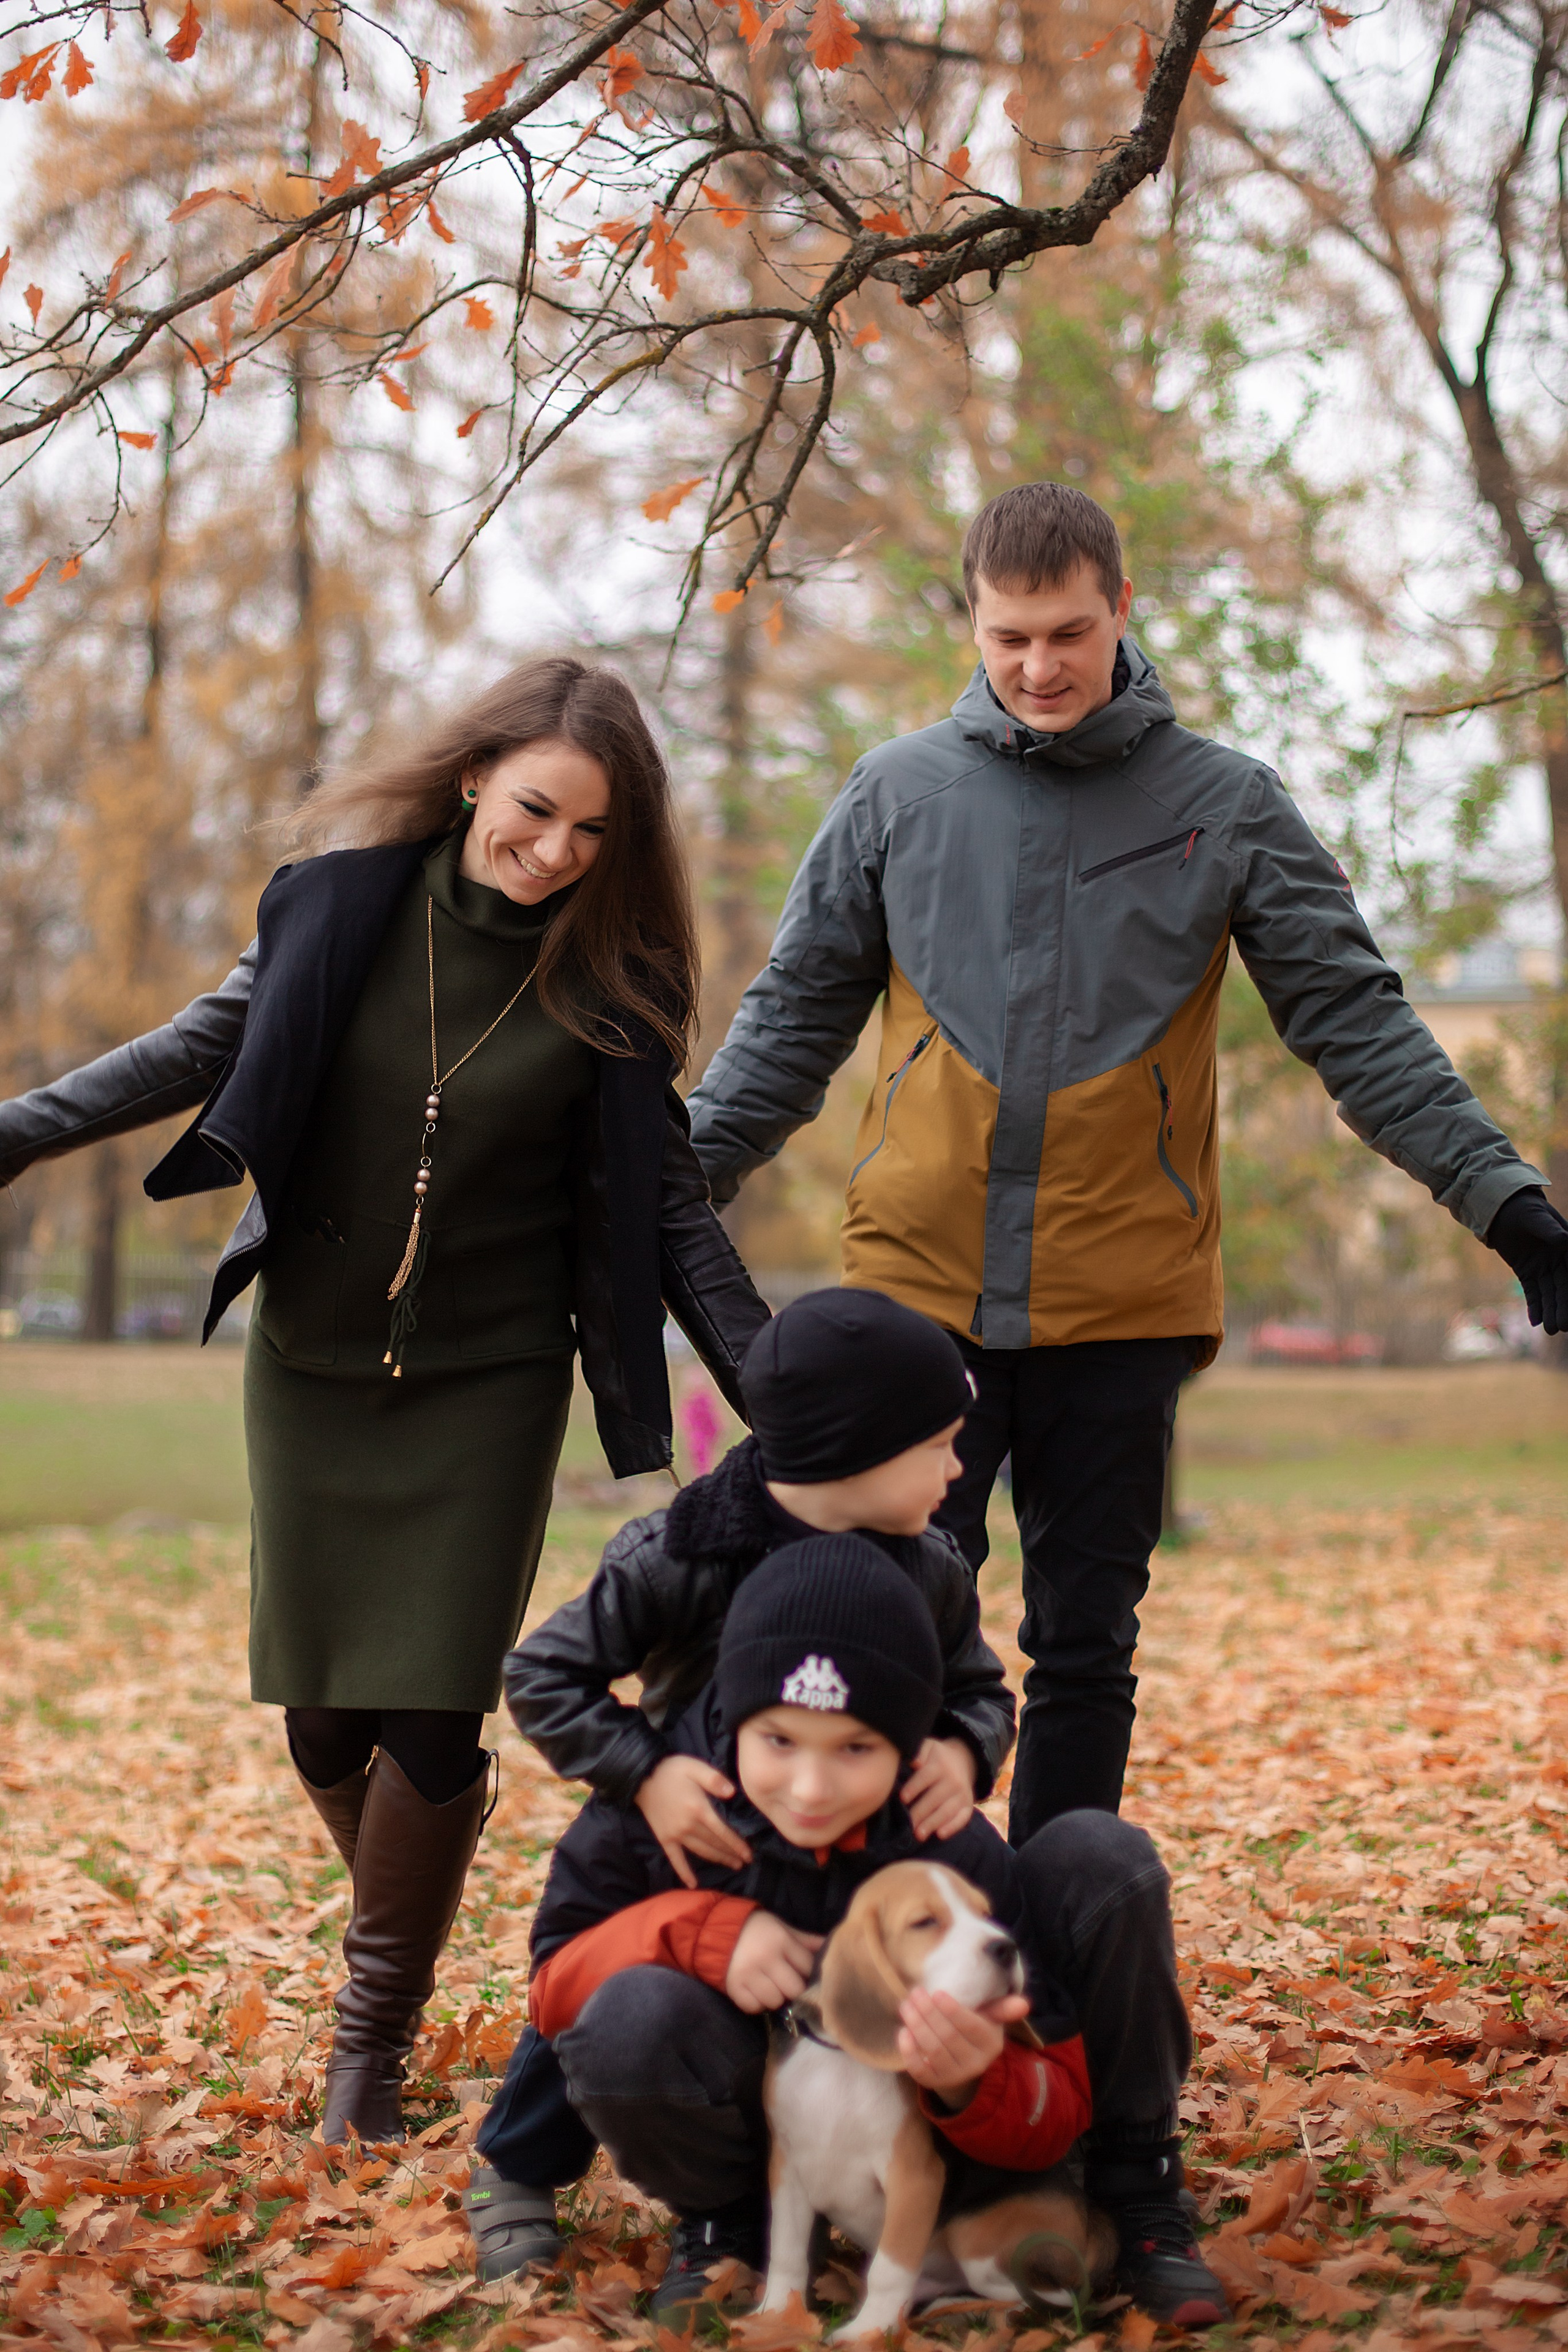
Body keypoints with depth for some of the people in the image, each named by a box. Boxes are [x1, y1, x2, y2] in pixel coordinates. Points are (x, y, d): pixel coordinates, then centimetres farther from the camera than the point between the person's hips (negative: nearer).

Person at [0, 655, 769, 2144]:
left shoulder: (608, 983, -8)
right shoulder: (347, 899, -7)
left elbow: (667, 1202, -3)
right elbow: (212, 1045, 2)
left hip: (488, 1385, -2)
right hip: (313, 1364, 2)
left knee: (430, 1722, -8)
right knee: (321, 1716, 6)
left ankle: (374, 2035, 11)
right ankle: (409, 1937, 33)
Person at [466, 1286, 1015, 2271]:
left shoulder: (932, 1573, -11)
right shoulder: (678, 1559, -24)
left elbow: (981, 1690, 2)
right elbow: (544, 1674, -18)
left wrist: (963, 1752, -23)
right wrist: (646, 1773, -32)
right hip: (691, 1830, -3)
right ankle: (515, 2173, 18)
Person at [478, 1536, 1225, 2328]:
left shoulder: (959, 1857, -20)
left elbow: (1052, 2113, -16)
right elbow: (555, 1979, -9)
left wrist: (974, 2085, -41)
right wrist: (700, 1929, -27)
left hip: (942, 2130, 0)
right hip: (760, 2136, 0)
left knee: (1100, 1854, -19)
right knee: (632, 2017, -36)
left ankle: (1137, 2194, -1)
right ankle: (721, 2220, -1)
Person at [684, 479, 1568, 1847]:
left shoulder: (1228, 808, 3)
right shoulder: (899, 794, 5)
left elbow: (1359, 1026, 3)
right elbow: (796, 1021, 11)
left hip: (1123, 1309, 0)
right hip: (919, 1291, 0)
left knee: (1086, 1651, 8)